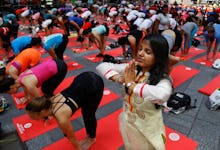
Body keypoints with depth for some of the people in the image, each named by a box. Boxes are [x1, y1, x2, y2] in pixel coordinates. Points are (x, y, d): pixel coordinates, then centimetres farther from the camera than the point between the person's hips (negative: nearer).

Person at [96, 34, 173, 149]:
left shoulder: (162, 79, -25)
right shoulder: (131, 69, -12)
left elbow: (162, 95, -49)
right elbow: (102, 66, -9)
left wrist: (131, 85, -36)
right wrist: (118, 78, -28)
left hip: (148, 130, -4)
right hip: (128, 124, 4)